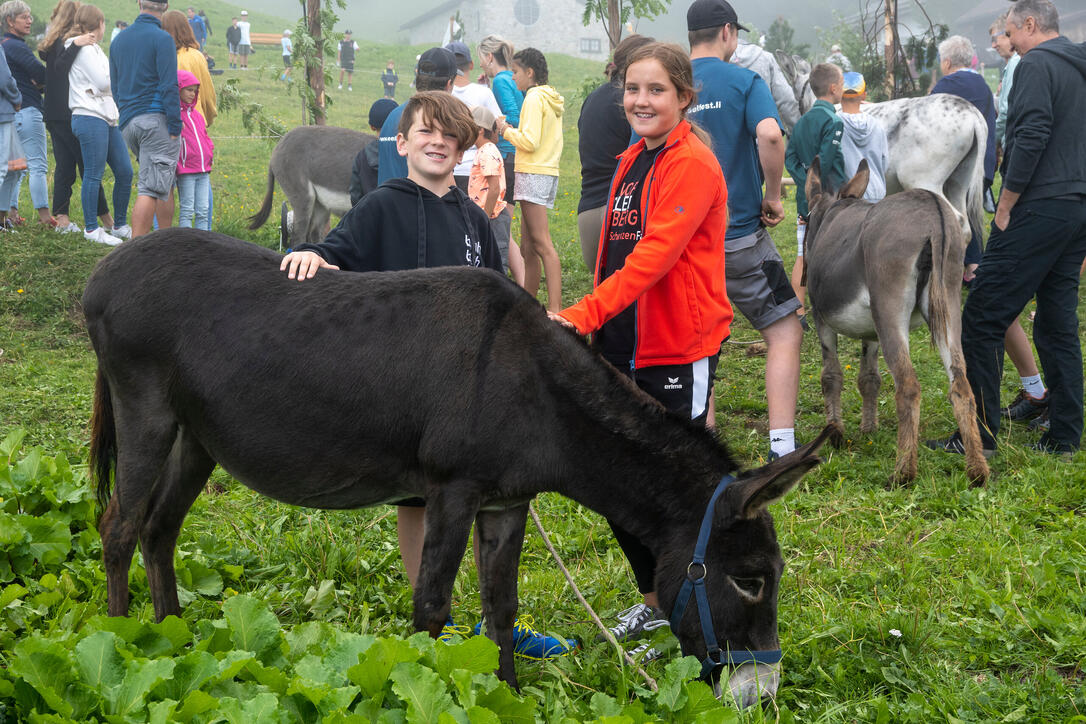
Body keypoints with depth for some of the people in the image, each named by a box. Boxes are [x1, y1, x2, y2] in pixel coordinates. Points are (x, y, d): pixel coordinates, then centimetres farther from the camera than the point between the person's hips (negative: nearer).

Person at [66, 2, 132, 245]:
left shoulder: (92, 48, 22)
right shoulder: (83, 48, -9)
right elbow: (103, 82, -14)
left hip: (108, 118, 10)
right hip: (90, 118, -10)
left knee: (125, 172, 8)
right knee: (93, 175, -5)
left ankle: (120, 225, 18)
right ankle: (91, 228, 1)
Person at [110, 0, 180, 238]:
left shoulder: (119, 40, 14)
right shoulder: (162, 39, -8)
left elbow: (115, 87, 20)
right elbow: (169, 86, -13)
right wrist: (175, 127, -11)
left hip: (128, 123, 7)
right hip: (156, 119, -7)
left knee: (165, 182, 18)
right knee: (150, 188, -8)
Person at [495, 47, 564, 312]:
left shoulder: (534, 98, -9)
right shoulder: (552, 99, 19)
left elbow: (530, 142, -17)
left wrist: (507, 131, -2)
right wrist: (514, 131, 15)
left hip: (533, 173, -10)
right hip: (548, 172, 10)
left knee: (541, 243, -14)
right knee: (528, 247, 11)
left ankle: (555, 308, -19)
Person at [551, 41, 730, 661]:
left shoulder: (693, 164, -13)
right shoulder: (632, 162, 13)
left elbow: (655, 254, -25)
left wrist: (585, 314, -33)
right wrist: (596, 327, 13)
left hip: (679, 349, -8)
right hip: (625, 345, 8)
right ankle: (655, 601, 32)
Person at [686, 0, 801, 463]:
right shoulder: (743, 82, -5)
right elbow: (769, 134, -23)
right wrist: (773, 197, -9)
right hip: (739, 234, -4)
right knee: (784, 334, 4)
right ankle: (782, 447, -5)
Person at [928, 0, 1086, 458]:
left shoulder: (1036, 64, -9)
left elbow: (1031, 138, -20)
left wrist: (1005, 206, -14)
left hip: (1039, 210, -9)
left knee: (982, 321, -5)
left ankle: (978, 435, -5)